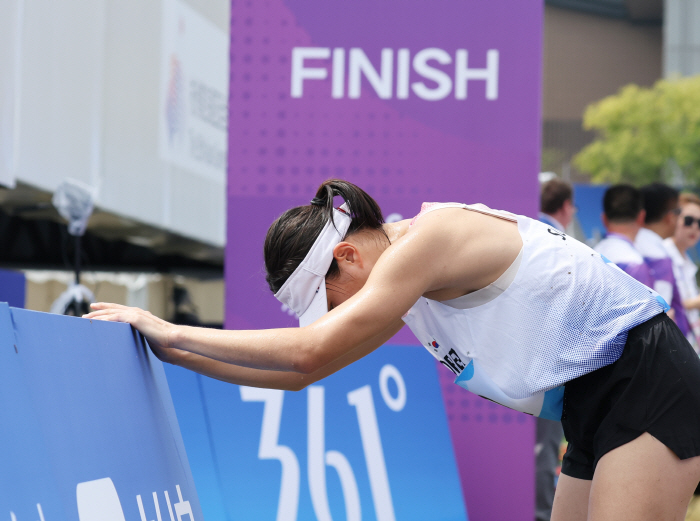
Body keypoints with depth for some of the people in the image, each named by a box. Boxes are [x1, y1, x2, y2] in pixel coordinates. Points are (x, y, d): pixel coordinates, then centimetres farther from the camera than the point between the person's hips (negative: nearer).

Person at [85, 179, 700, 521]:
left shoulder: (431, 235, -20)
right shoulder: (406, 284, 10)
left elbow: (309, 352, -26)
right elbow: (299, 371, 16)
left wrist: (169, 330, -19)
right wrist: (173, 352, 10)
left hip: (648, 383, -10)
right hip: (596, 410, 10)